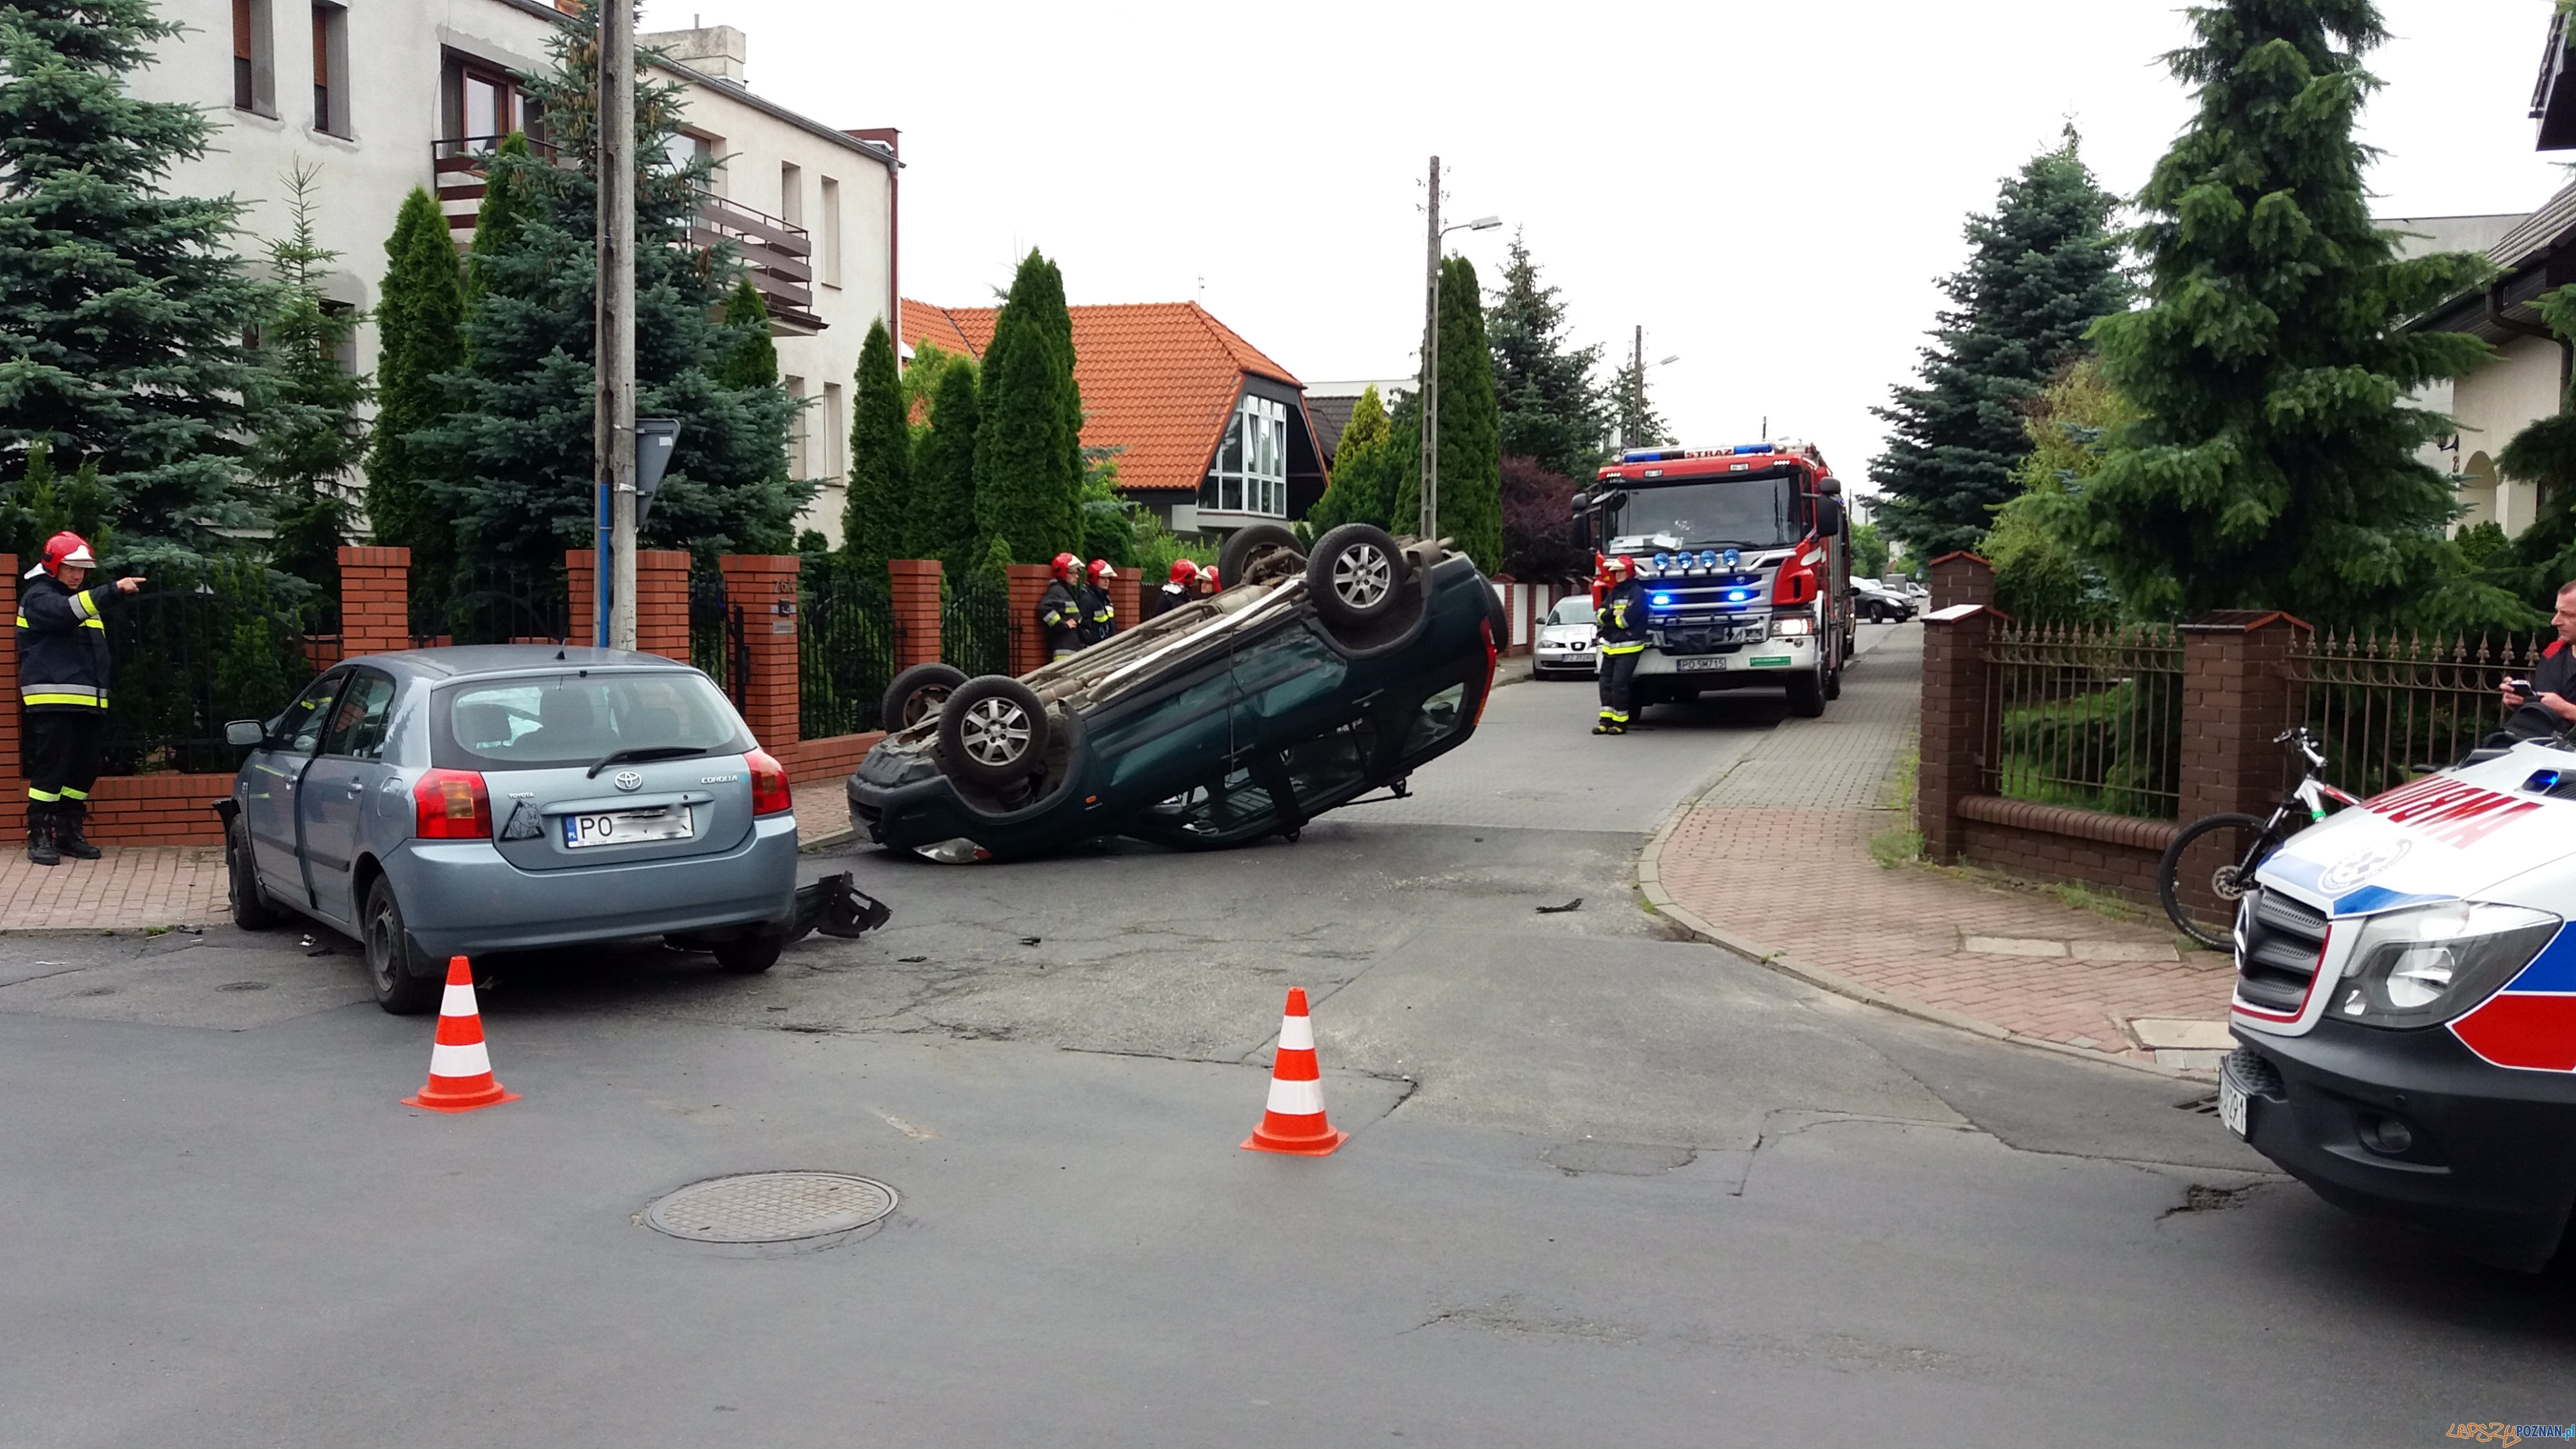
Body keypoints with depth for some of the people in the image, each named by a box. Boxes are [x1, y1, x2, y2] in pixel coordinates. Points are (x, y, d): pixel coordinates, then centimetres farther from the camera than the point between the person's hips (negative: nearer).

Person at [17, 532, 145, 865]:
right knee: (51, 770, -9)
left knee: (83, 771, 8)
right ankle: (39, 837, -4)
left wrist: (101, 702, 24)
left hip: (87, 703, 8)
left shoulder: (86, 600, 24)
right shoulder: (39, 597, -3)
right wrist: (113, 590, -38)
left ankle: (69, 834, 17)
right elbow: (67, 611, -27)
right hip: (52, 700, -8)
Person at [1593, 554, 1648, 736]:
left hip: (1628, 647, -8)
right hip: (1610, 646, 8)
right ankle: (1606, 720, 7)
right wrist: (1612, 614, -9)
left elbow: (1627, 619, -18)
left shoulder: (1637, 592, -7)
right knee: (1606, 682, 4)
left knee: (1619, 683, -10)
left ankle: (1620, 722, -3)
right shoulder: (1613, 593, 17)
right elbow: (1599, 616, 10)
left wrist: (1608, 619, -2)